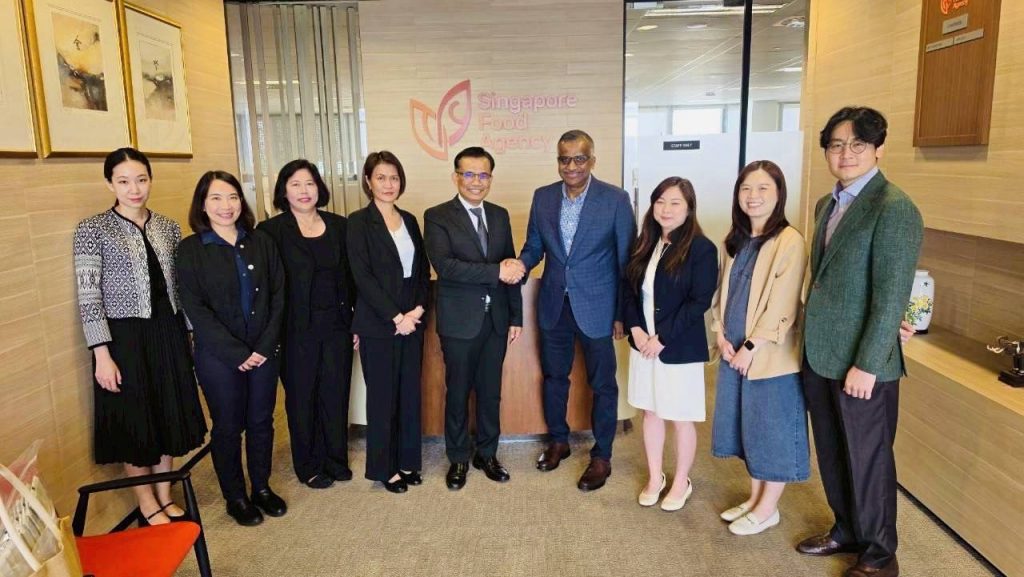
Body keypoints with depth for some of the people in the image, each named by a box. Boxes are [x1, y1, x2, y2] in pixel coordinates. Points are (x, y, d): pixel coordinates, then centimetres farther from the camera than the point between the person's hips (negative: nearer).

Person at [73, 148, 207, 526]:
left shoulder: (168, 227, 6)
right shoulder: (92, 230, -7)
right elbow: (88, 297, -10)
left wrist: (191, 333, 10)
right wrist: (102, 354, -14)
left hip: (168, 332, 4)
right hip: (125, 337, -4)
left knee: (170, 415, 12)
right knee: (134, 421, 8)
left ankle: (165, 495, 30)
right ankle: (147, 504, 25)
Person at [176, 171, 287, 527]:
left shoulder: (261, 243, 3)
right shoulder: (190, 250, -6)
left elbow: (278, 296, 2)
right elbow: (196, 309, -11)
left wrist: (265, 346, -8)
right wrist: (237, 353, -15)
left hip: (263, 352, 3)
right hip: (218, 356, -3)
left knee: (261, 421, 13)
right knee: (228, 427, 9)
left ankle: (262, 487, 31)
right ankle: (235, 498, 26)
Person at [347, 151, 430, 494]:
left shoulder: (409, 220, 10)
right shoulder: (359, 222, -6)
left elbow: (422, 270, 9)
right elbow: (362, 276, -13)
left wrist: (418, 309, -6)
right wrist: (396, 317, -15)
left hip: (411, 321, 5)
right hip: (378, 324, -5)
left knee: (410, 393, 11)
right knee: (382, 396, 6)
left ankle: (407, 460, 26)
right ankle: (384, 467, 20)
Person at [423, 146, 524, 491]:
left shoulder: (500, 216, 8)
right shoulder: (437, 217, -7)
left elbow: (511, 269, 10)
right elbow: (444, 266, -22)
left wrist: (516, 316, 7)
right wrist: (496, 271, -24)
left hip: (496, 319, 4)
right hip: (459, 321, -4)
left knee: (490, 392, 14)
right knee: (458, 393, 9)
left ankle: (487, 453, 31)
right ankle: (458, 458, 27)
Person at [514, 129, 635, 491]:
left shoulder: (615, 199, -10)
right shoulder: (543, 197, 1)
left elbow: (626, 260, -7)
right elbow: (534, 246, 9)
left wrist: (623, 313, -7)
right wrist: (522, 265, -15)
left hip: (596, 308, -4)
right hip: (554, 305, 4)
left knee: (602, 384, 8)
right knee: (554, 376, 18)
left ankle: (601, 457, 25)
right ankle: (558, 441, 39)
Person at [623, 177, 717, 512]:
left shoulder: (701, 248, -12)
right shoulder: (644, 244, 6)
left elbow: (699, 302, -16)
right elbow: (628, 289, 8)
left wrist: (663, 337, -18)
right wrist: (635, 328, -7)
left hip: (680, 348, -5)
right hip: (643, 343, 5)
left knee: (681, 418, 9)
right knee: (651, 412, 15)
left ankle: (681, 483, 28)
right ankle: (655, 478, 33)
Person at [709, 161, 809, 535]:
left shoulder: (789, 241, -14)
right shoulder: (736, 240, 9)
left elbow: (782, 305, -18)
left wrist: (750, 346, -16)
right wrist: (721, 336, -2)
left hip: (771, 355, -7)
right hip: (734, 353, 7)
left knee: (773, 431, 7)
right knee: (749, 428, 18)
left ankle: (768, 509, 23)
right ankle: (755, 497, 34)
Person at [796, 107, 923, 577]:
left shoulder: (894, 208, -15)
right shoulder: (827, 205, 10)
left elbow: (891, 297, -18)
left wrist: (866, 365, -18)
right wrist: (810, 340, 10)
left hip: (860, 362, -7)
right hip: (819, 354, 7)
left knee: (867, 459, 9)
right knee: (831, 453, 19)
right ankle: (846, 531, 40)